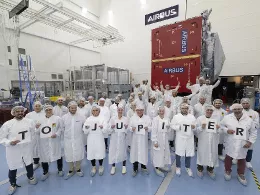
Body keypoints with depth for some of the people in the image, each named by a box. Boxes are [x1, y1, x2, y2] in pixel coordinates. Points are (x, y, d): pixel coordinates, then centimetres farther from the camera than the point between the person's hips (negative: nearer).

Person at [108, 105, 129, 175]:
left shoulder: (126, 119, -1)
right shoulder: (113, 118, -2)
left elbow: (127, 130, 0)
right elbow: (109, 130, -2)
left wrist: (126, 128, -20)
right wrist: (111, 127, -22)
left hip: (122, 138, 0)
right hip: (114, 138, 0)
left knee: (123, 151, 9)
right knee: (113, 151, 4)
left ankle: (124, 166, 33)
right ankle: (113, 167, 29)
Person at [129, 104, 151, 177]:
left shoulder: (147, 118, 1)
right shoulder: (132, 118, 1)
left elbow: (150, 128, 1)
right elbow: (129, 127, 1)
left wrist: (147, 128, -19)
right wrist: (132, 128, -20)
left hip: (144, 138, 1)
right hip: (135, 138, 0)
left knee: (144, 152, 9)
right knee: (135, 152, 5)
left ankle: (143, 167, 35)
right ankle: (135, 169, 26)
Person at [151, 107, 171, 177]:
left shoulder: (167, 119, 3)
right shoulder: (155, 119, -12)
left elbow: (168, 131, 9)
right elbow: (153, 131, -14)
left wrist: (168, 127, -13)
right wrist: (155, 141, -16)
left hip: (165, 139, 6)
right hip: (157, 139, -5)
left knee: (165, 152, 15)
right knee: (157, 153, 2)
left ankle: (162, 166, 37)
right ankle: (157, 168, 20)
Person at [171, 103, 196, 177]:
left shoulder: (192, 117, 7)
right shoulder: (176, 116, -1)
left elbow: (196, 127, 7)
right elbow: (172, 125, -3)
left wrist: (194, 127, -14)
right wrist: (178, 127, -19)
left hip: (189, 138, 2)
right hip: (180, 138, -2)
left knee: (188, 153, 11)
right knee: (178, 153, 7)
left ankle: (188, 168, 33)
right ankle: (178, 167, 29)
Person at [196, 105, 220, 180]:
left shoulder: (216, 119, 8)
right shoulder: (200, 118, -3)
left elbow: (219, 131, 12)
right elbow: (196, 130, -6)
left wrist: (218, 129, -9)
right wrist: (201, 127, -23)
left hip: (213, 141, 3)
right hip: (203, 141, -3)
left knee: (212, 155, 11)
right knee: (202, 154, 5)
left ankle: (210, 170, 34)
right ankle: (200, 169, 27)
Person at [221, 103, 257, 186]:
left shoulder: (248, 119, -5)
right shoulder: (227, 118, -9)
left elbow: (253, 132, 4)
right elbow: (221, 125, 2)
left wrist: (250, 142, -4)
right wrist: (226, 130, -17)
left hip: (243, 144, 1)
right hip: (231, 143, -1)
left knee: (242, 160, 18)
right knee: (228, 158, 15)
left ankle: (241, 174, 41)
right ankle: (227, 171, 38)